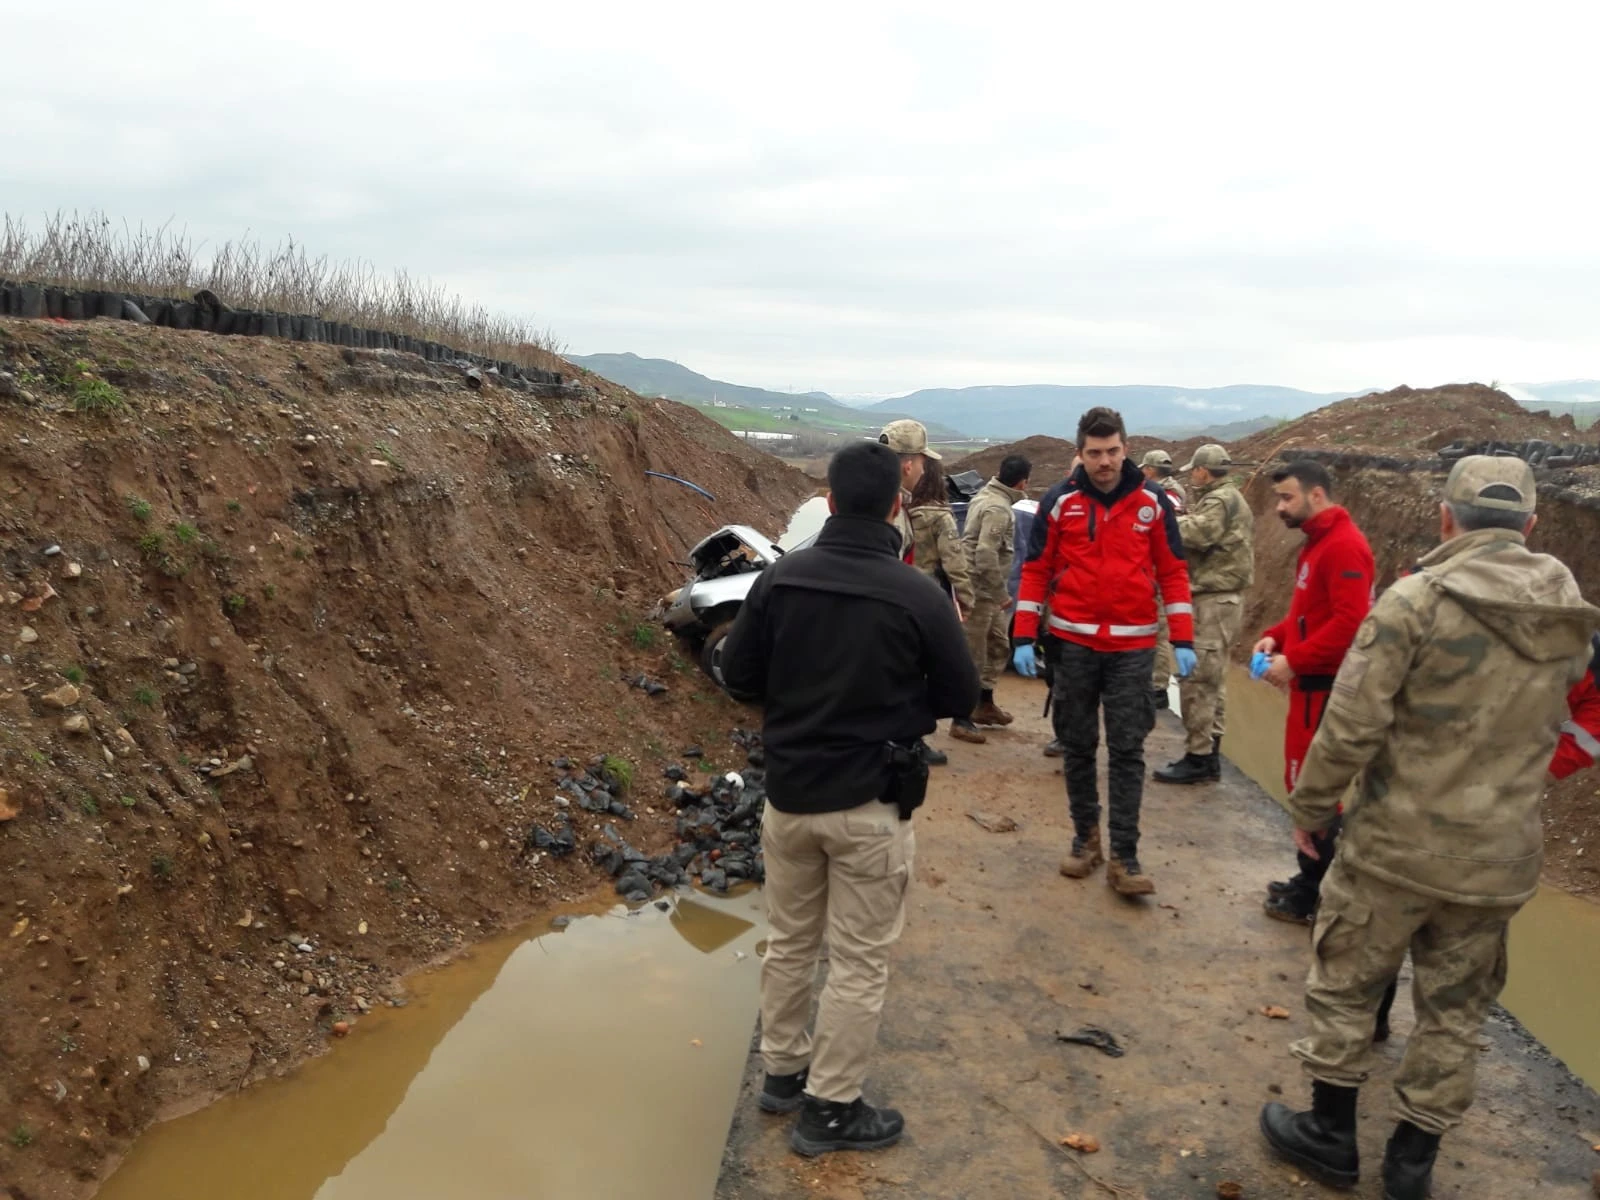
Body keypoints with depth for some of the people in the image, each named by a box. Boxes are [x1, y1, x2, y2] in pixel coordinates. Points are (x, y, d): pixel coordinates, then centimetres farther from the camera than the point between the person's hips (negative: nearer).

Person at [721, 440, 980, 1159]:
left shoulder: (780, 579, -7)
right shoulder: (919, 596, -15)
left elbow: (738, 676, 1)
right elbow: (960, 700, -5)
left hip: (788, 794, 4)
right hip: (869, 805, -4)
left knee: (789, 943, 21)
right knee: (859, 962, 10)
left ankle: (784, 1071, 37)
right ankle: (829, 1110, 21)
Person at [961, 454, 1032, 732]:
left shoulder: (987, 495, 10)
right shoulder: (999, 509, -20)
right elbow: (986, 555, -28)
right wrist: (1001, 593, -19)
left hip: (985, 590, 10)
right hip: (980, 590, -10)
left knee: (998, 646, 19)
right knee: (973, 654, -2)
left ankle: (985, 703, 28)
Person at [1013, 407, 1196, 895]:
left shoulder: (1152, 500, 0)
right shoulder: (1060, 500, -2)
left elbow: (1172, 571, 3)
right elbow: (1037, 570, 1)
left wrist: (1182, 640, -3)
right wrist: (1025, 638, -5)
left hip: (1132, 645, 0)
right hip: (1073, 642, 1)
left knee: (1127, 750, 0)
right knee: (1077, 746, 10)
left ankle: (1124, 858, 4)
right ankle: (1085, 837, 25)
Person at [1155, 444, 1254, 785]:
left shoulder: (1221, 500, -13)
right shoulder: (1230, 499, 20)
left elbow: (1197, 533, -28)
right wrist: (1182, 521, 0)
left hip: (1212, 601, -11)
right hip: (1221, 599, 11)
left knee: (1196, 681, -8)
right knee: (1212, 681, 13)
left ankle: (1198, 758, -4)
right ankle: (1209, 754, 19)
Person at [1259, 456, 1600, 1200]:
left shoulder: (1417, 599, -17)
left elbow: (1351, 723, -18)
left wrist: (1310, 805, -4)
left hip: (1396, 844, -5)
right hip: (1501, 856, 5)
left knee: (1344, 986, 14)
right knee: (1455, 1009, 18)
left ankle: (1329, 1135, 28)